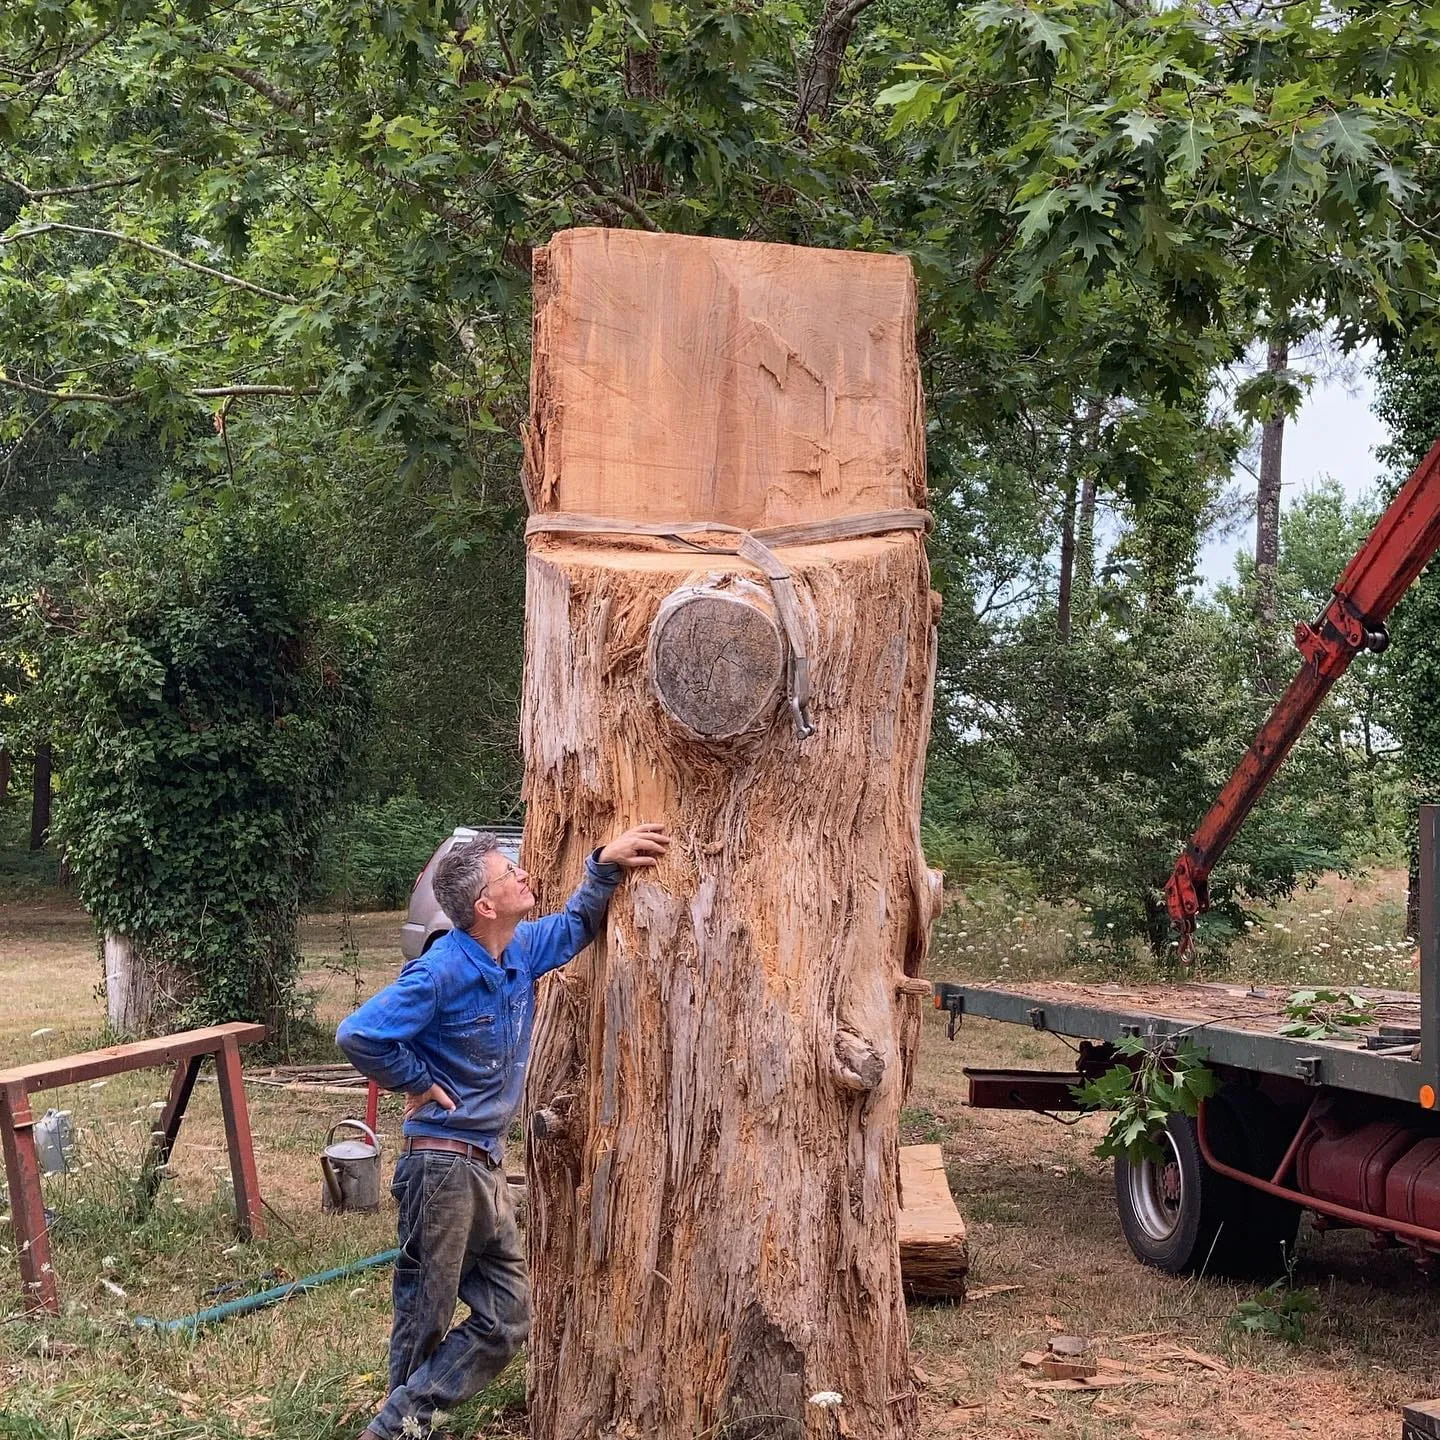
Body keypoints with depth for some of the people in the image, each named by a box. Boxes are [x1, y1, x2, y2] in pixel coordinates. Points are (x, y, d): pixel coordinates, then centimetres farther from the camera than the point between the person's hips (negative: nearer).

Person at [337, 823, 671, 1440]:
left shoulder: (522, 951, 5)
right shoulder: (442, 972, -19)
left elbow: (576, 925, 23)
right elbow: (359, 1035, -23)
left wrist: (605, 865, 8)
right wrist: (417, 1083, -12)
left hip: (486, 1168, 8)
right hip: (441, 1164, -8)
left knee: (507, 1319, 8)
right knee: (425, 1319, 3)